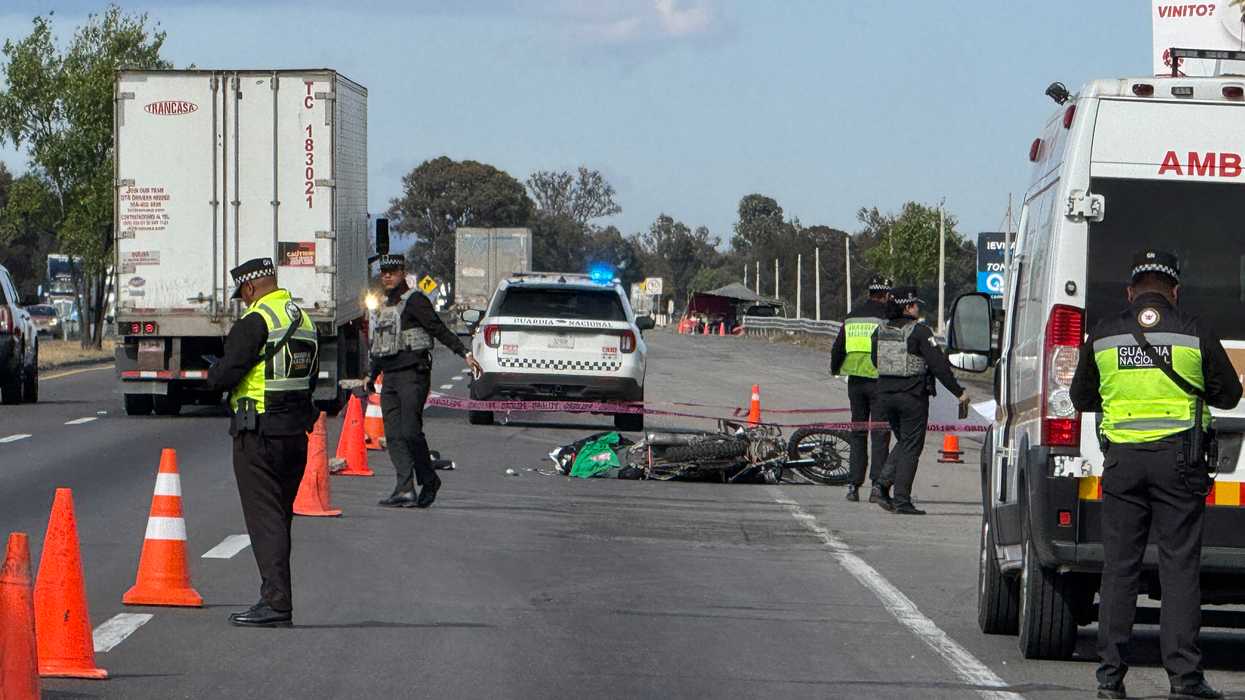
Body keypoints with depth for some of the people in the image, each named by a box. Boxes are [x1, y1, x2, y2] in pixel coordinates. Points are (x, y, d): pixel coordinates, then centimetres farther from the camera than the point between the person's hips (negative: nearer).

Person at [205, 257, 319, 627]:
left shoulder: (254, 322, -14)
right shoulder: (304, 320, 13)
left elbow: (223, 377, -17)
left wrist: (214, 373, 5)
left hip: (258, 433, -8)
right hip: (297, 430, 8)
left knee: (264, 517, -6)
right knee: (281, 516, 15)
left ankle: (276, 602, -11)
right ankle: (276, 597, 19)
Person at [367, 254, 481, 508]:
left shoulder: (414, 301, -4)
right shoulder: (385, 306, 21)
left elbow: (440, 330, -12)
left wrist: (464, 353, -21)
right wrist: (371, 376, 33)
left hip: (413, 374, -8)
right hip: (390, 377, 8)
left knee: (411, 431, -13)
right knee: (394, 436, 0)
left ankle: (429, 481, 3)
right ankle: (405, 490, -2)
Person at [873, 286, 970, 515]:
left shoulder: (881, 331, 7)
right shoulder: (919, 332, -12)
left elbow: (875, 361, 15)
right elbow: (938, 365, -14)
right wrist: (959, 391, -9)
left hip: (885, 394, 6)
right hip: (912, 395, -6)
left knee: (903, 442, 21)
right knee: (910, 447, 1)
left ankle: (885, 481, 2)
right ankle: (902, 500, -1)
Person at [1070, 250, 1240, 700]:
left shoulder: (1103, 335, 6)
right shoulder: (1195, 334, -1)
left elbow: (1082, 398, 17)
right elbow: (1228, 394, 8)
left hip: (1122, 460, 2)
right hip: (1179, 457, -2)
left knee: (1119, 566, 8)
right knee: (1179, 566, 0)